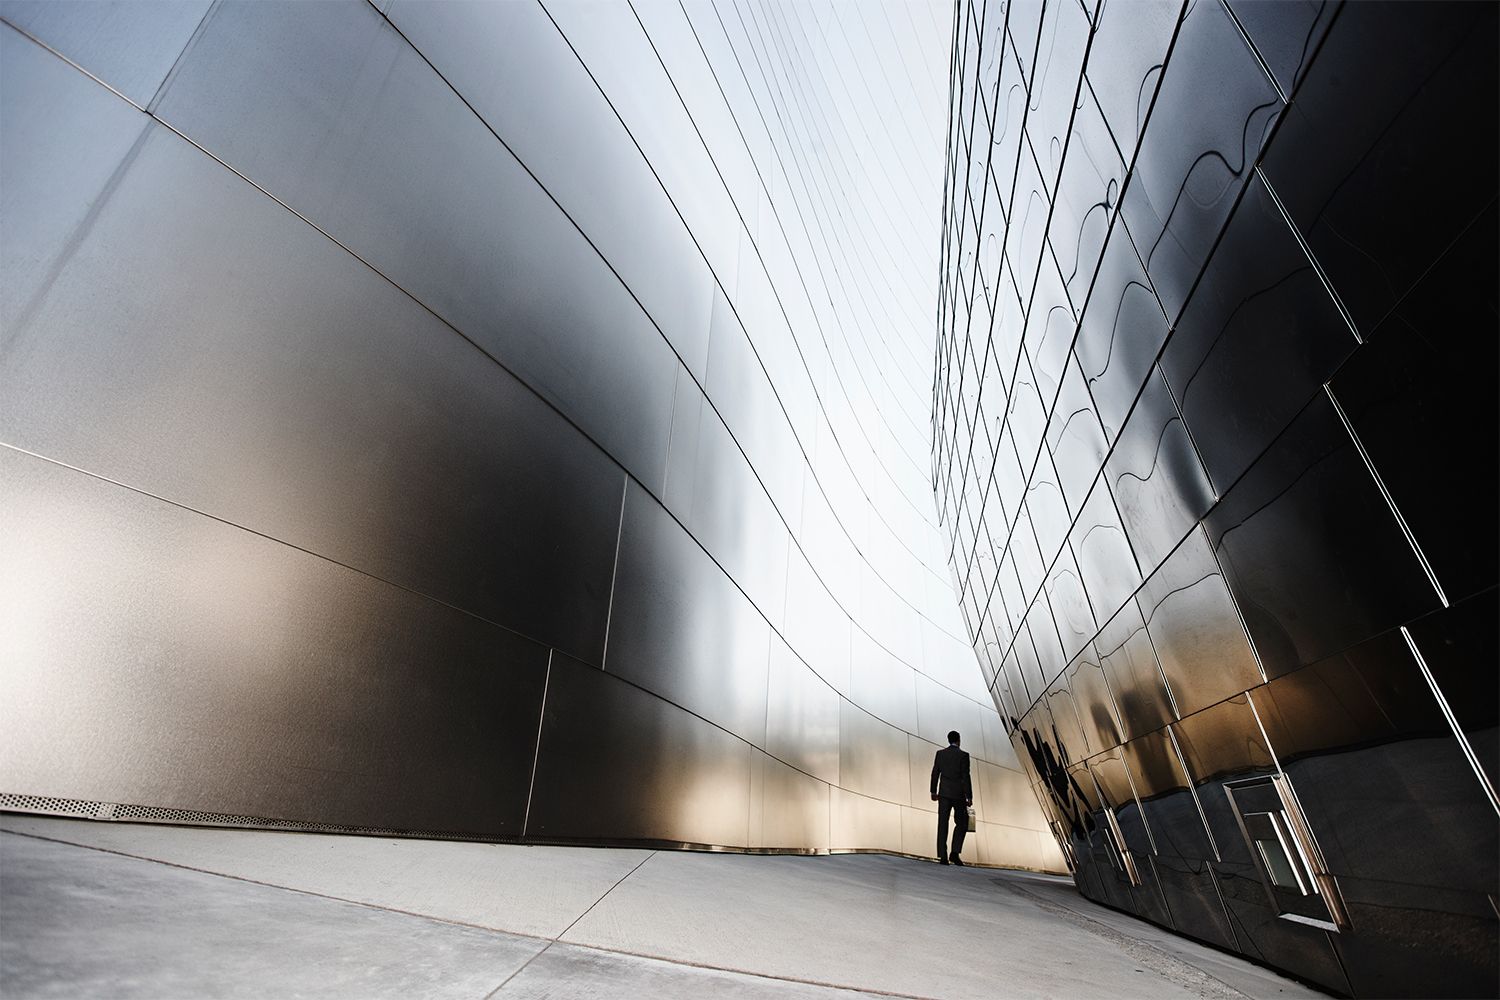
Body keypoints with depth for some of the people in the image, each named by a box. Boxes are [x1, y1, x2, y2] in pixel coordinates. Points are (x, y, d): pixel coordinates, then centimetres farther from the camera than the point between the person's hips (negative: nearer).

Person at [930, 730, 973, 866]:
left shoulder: (940, 753, 4)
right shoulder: (963, 755, -6)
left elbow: (935, 773, 6)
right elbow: (965, 777, -10)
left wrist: (933, 791, 16)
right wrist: (969, 797, -5)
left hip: (944, 793, 3)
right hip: (958, 794, -3)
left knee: (943, 824, 4)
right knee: (961, 824, 10)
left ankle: (943, 856, 0)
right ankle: (955, 852, -5)